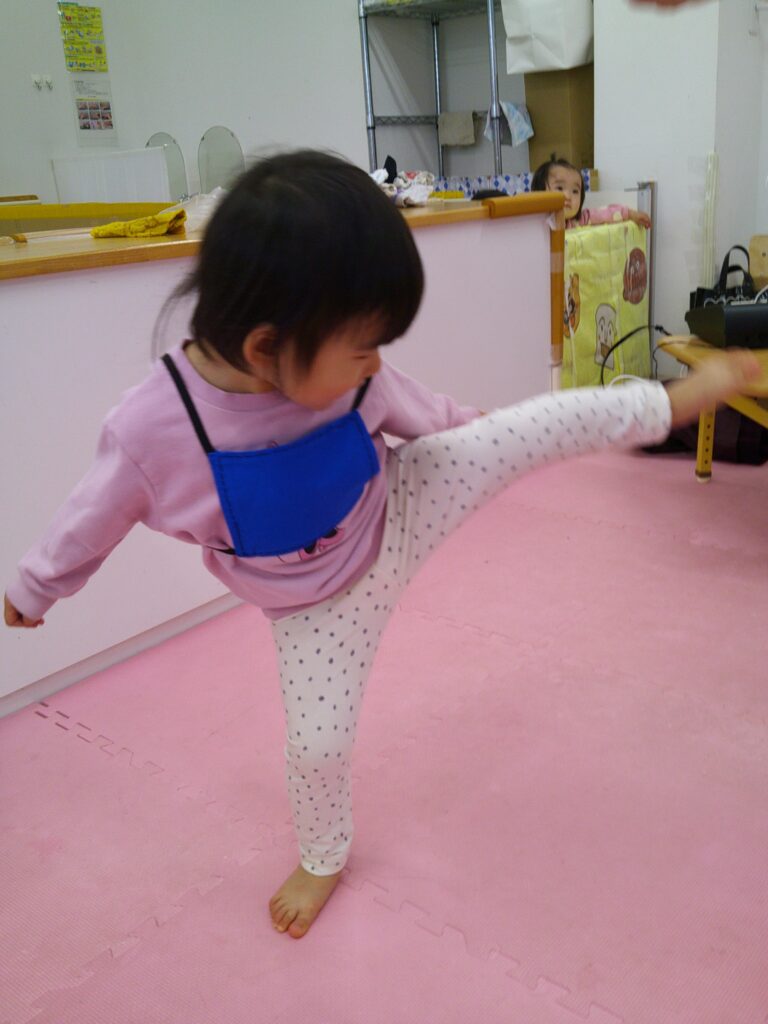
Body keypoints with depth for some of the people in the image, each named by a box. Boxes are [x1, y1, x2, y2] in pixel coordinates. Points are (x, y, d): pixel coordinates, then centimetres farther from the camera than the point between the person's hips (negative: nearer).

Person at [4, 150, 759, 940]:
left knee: (539, 427, -9)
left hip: (399, 513, 2)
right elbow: (90, 520, -13)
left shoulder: (334, 367, -22)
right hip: (321, 605, -1)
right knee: (319, 743, 9)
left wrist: (467, 424, 21)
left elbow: (415, 407, 2)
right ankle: (323, 859, 41)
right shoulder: (149, 431, -32)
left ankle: (671, 402, 15)